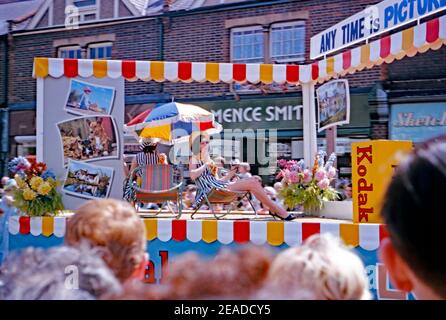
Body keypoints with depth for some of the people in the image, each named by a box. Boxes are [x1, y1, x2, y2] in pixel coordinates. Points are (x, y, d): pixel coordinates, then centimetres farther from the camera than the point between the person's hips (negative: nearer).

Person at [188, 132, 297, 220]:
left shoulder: (208, 160, 26)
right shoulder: (194, 159, 5)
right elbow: (193, 176, -17)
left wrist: (232, 172, 14)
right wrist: (206, 165, -8)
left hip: (218, 186, 8)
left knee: (253, 181, -9)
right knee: (252, 183, -16)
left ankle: (273, 209, -17)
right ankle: (277, 210, -12)